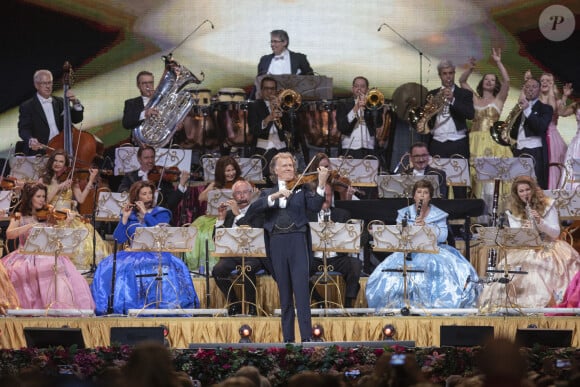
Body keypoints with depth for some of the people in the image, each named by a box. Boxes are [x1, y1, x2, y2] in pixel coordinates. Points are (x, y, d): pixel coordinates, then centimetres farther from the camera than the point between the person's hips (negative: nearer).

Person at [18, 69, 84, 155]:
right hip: (39, 152, -4)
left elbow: (77, 119, 12)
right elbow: (23, 129, -8)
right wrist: (30, 140, -31)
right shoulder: (27, 106, 4)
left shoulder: (59, 102, 19)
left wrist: (76, 102, -7)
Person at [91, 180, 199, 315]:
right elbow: (119, 239, 2)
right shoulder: (129, 215, 13)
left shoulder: (161, 213, 8)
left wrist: (145, 213, -9)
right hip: (134, 254, 2)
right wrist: (125, 218, -5)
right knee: (109, 267, -26)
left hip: (156, 254, -2)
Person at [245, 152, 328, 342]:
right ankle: (288, 339, 8)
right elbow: (251, 211, -2)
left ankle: (307, 338, -14)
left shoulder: (302, 189, 12)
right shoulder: (267, 193, 16)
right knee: (285, 294, 5)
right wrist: (275, 196, -14)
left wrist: (321, 184, -22)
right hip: (277, 243, 2)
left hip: (297, 241, -2)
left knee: (301, 290, -11)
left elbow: (315, 206, -6)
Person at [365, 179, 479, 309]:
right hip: (409, 251, 0)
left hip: (433, 251, 0)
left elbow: (442, 237, -5)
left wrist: (425, 226, -19)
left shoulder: (439, 215, 8)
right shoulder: (404, 213, 12)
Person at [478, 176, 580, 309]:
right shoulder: (513, 211, 6)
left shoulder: (547, 205, 2)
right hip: (524, 250, 1)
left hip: (548, 246, -1)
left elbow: (555, 233, -2)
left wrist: (540, 222, -19)